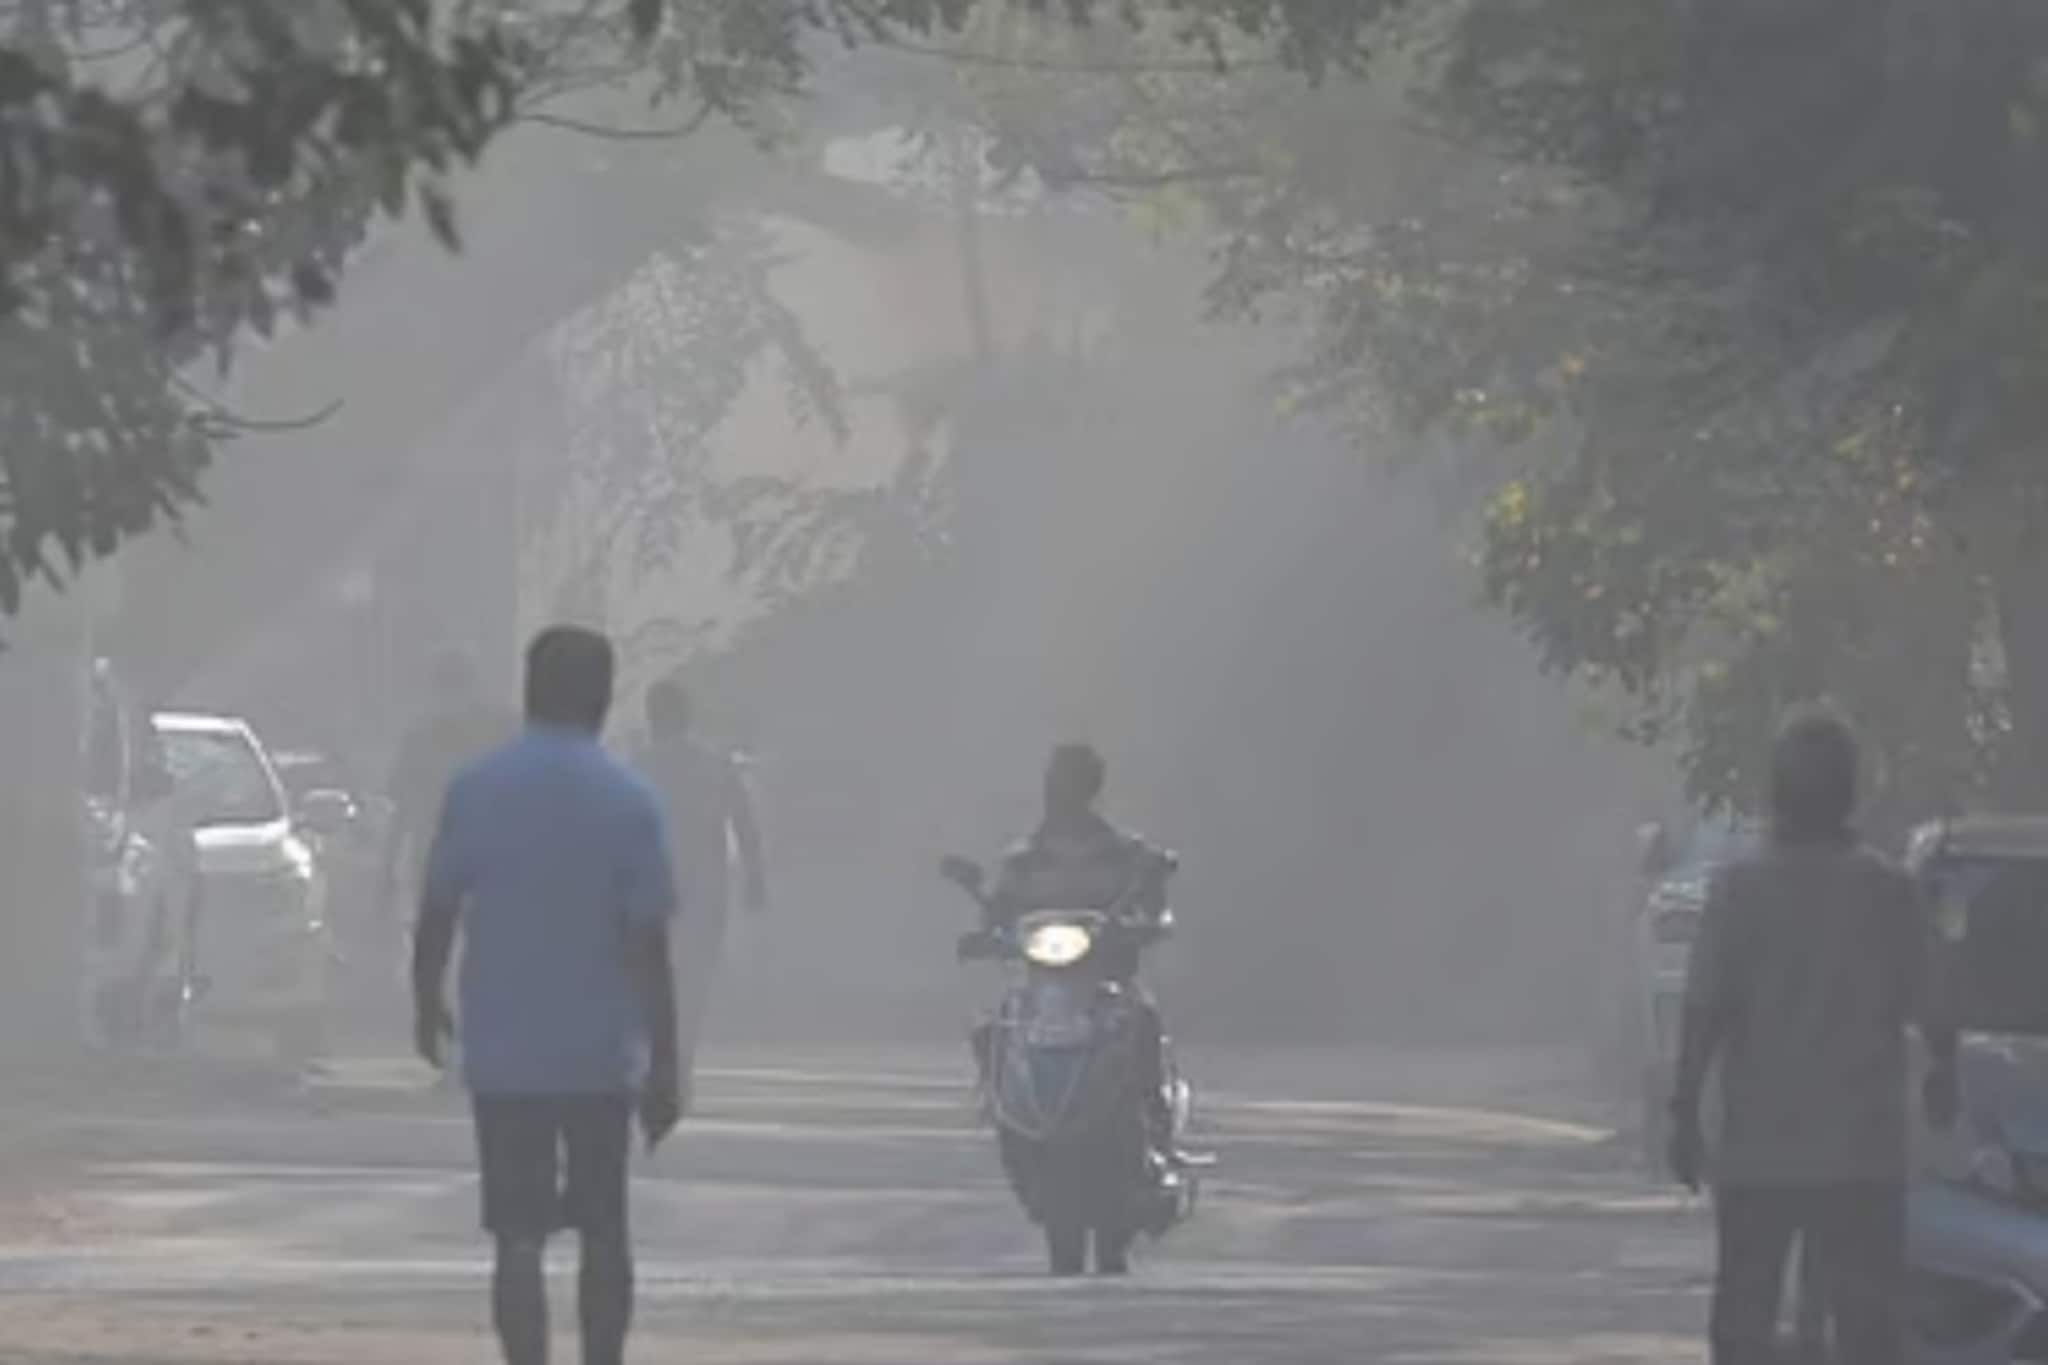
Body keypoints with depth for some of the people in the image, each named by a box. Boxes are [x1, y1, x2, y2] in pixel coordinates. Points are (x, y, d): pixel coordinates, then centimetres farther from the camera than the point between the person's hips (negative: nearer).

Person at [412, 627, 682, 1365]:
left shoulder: (476, 790, -4)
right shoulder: (628, 802, -7)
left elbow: (438, 911, 0)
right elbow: (648, 945, -8)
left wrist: (427, 1002, 17)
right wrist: (663, 1064, -4)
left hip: (503, 1055, 0)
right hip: (600, 1055, 0)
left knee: (519, 1239, -1)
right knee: (604, 1231, 16)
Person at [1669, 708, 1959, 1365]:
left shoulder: (1739, 887, -6)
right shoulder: (1888, 891, -4)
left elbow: (1704, 1012, -9)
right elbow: (1930, 1009, 1)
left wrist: (1685, 1111, -2)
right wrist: (1944, 1072, 21)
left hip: (1757, 1147, 0)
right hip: (1863, 1152, 0)